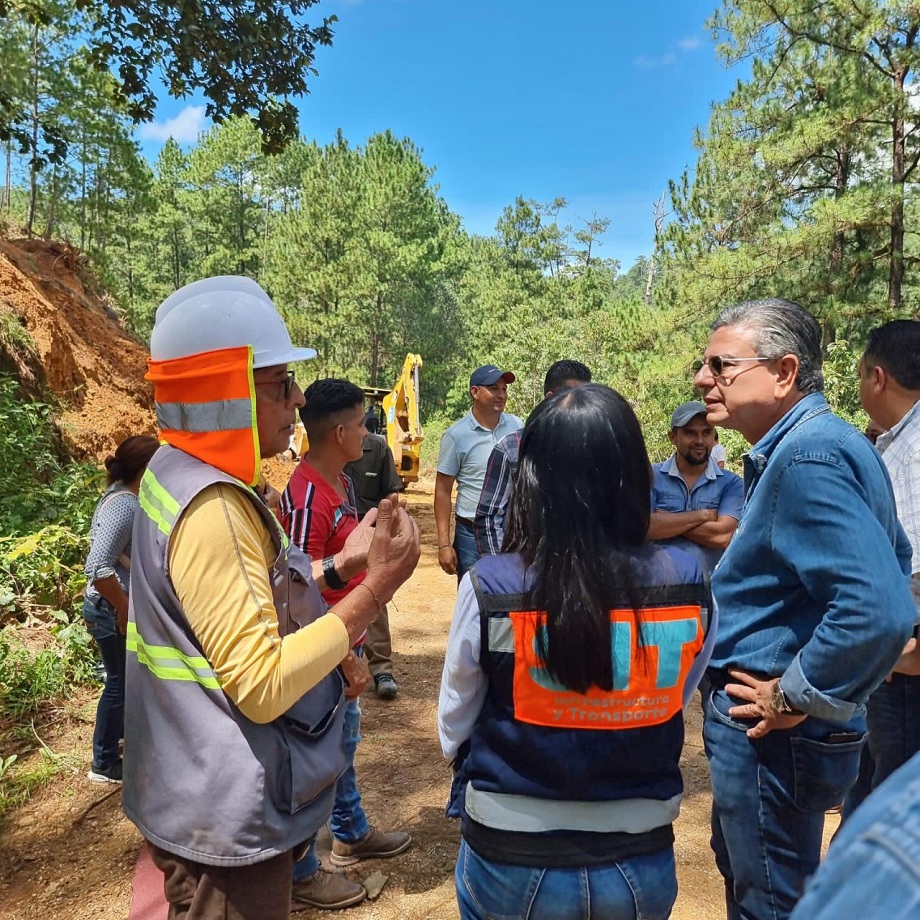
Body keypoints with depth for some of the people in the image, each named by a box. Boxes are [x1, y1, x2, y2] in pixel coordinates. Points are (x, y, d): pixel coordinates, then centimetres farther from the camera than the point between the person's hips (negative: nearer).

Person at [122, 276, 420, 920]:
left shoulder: (183, 478, 4)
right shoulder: (212, 508, -27)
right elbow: (262, 684, -30)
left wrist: (339, 567, 1)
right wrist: (379, 585, -27)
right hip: (229, 820, -9)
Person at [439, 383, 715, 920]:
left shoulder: (491, 587, -22)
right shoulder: (688, 584, -15)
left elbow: (453, 731, -7)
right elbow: (671, 705, 2)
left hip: (514, 863, -1)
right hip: (643, 866, 2)